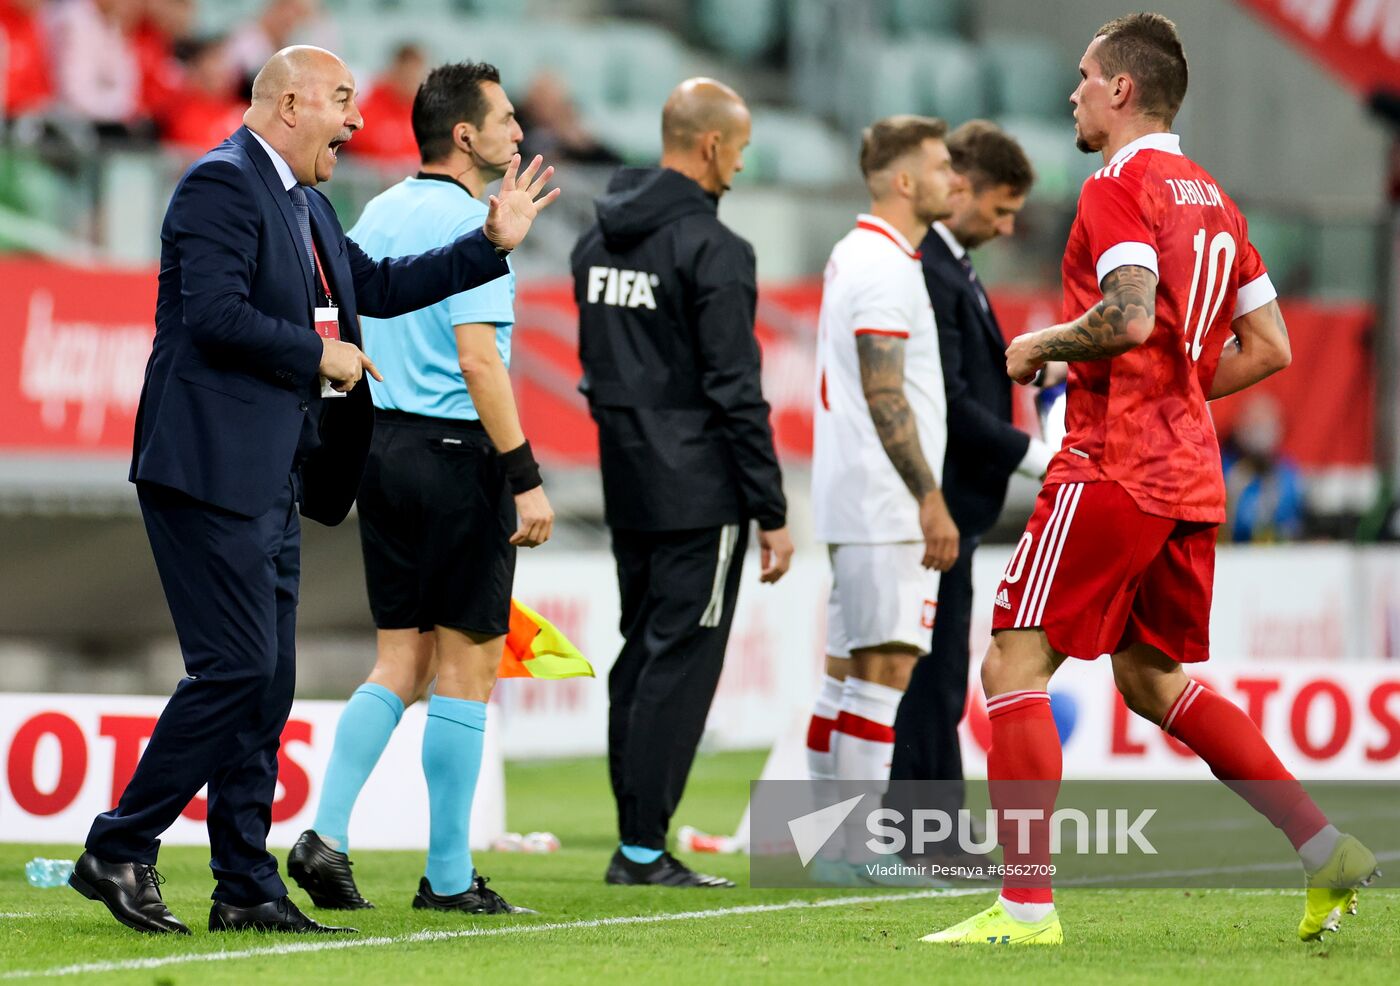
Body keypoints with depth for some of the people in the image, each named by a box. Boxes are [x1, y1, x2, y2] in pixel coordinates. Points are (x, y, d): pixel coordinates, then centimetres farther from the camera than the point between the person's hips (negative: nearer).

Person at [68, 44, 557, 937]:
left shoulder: (305, 203, 20)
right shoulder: (223, 184, -11)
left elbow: (378, 286, 29)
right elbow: (215, 315, -21)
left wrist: (494, 244, 23)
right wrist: (320, 356, -12)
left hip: (272, 481, 10)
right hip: (212, 471, -10)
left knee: (267, 684, 8)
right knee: (235, 670, -13)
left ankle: (248, 888, 11)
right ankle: (119, 851, -6)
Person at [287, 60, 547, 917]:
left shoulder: (380, 214, 13)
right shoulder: (469, 223, -13)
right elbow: (478, 360, -19)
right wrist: (527, 478, -18)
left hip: (384, 446, 8)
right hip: (458, 452, -8)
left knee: (402, 661, 11)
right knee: (466, 665, 0)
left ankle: (327, 836, -1)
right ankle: (448, 875, 3)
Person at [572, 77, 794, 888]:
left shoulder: (597, 243, 11)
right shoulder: (712, 249, -14)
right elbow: (736, 391, -16)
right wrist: (772, 512, -12)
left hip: (628, 486, 8)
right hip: (698, 489, -8)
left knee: (641, 655, 13)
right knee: (680, 664, -5)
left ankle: (637, 836, 14)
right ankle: (644, 848, -5)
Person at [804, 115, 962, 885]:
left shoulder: (855, 255, 18)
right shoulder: (884, 265, -13)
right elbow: (883, 395, -19)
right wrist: (930, 498, -17)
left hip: (853, 503, 10)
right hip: (886, 504, -10)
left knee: (847, 668, 9)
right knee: (883, 667, -10)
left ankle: (833, 842, 12)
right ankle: (858, 847, -11)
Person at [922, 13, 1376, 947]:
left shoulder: (1118, 187, -9)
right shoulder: (1211, 198, 17)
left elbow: (1129, 319, -24)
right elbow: (1269, 348, 18)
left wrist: (1043, 346, -7)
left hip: (1113, 467, -9)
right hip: (1192, 475, 9)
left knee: (1015, 667, -5)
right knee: (1153, 678, 19)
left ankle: (1027, 903, -11)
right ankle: (1326, 846, 12)